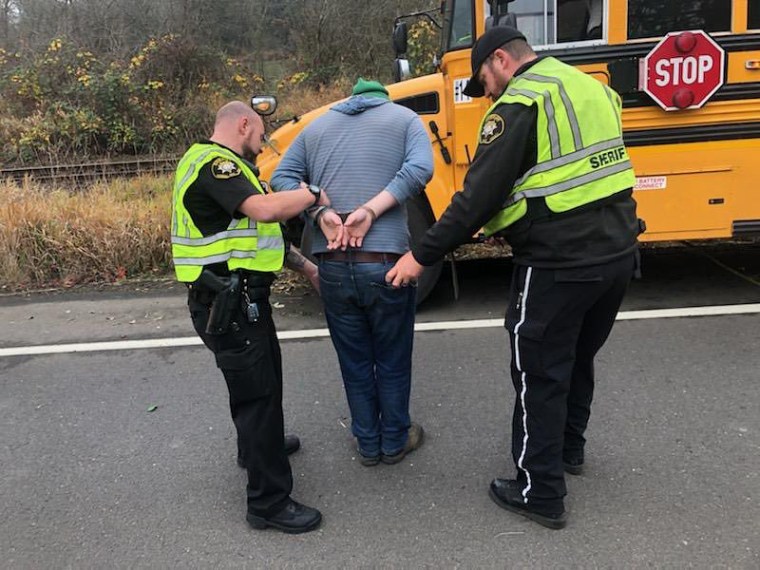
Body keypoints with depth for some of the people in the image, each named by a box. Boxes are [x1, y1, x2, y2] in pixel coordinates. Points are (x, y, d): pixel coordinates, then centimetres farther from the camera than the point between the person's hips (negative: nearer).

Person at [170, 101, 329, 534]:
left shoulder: (222, 165, 17)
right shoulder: (213, 162, -17)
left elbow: (259, 228, 20)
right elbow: (264, 208, -33)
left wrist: (306, 265, 17)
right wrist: (313, 194, -15)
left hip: (243, 298, 11)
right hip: (227, 305, -11)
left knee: (262, 372, 27)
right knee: (256, 389, -4)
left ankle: (258, 445, 51)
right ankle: (269, 501, 9)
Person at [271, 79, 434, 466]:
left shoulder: (317, 126, 17)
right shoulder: (405, 119, 9)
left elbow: (282, 177, 5)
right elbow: (420, 168, -12)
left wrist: (321, 213, -8)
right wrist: (370, 210, -15)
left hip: (333, 267, 3)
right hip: (385, 263, -2)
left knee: (354, 363, 19)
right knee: (393, 362, 17)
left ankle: (368, 444, 35)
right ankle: (395, 441, 35)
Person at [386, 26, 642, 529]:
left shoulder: (519, 103, -11)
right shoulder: (590, 87, 16)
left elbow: (479, 194, -17)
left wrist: (422, 256, -10)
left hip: (558, 264, -9)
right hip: (617, 252, 9)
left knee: (539, 373, 6)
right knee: (578, 356, 25)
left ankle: (541, 495, 19)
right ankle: (569, 447, 45)